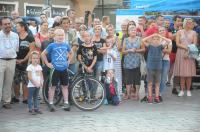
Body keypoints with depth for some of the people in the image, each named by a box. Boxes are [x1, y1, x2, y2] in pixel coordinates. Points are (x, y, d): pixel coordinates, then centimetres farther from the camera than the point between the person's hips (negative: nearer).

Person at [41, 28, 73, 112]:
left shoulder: (66, 45, 5)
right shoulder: (52, 46, -5)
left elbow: (71, 53, 23)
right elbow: (43, 54, 0)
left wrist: (68, 61, 12)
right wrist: (47, 63, -3)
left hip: (64, 69, 3)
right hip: (55, 68, -3)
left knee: (65, 86, 8)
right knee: (53, 86, 2)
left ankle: (66, 103, 13)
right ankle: (51, 103, 7)